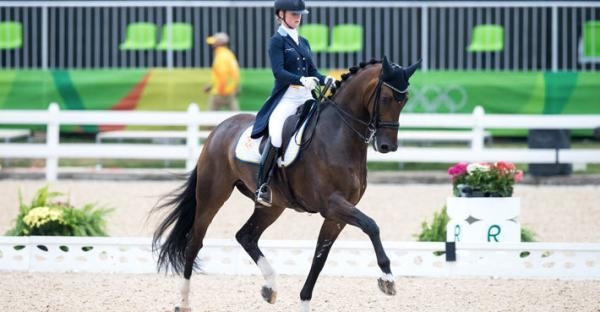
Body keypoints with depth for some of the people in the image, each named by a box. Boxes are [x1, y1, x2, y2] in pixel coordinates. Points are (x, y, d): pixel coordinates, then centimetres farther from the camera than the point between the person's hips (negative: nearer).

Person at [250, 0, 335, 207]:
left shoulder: (303, 42, 17)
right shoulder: (277, 41, -2)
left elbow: (312, 71, 16)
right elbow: (278, 71, -14)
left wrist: (325, 80, -5)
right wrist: (302, 79, -29)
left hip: (306, 97, 7)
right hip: (286, 97, -7)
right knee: (277, 136, -26)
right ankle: (262, 186, -15)